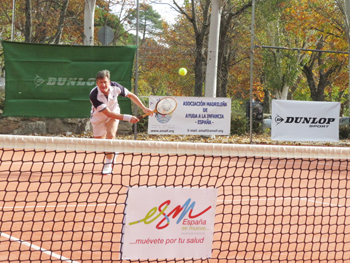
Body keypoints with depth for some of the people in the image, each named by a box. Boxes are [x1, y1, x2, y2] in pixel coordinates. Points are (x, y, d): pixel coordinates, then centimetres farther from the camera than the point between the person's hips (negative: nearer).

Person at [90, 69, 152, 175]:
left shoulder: (115, 87, -25)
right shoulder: (94, 96, -35)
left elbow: (130, 95, -5)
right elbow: (108, 113, -34)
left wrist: (144, 108, -8)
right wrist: (127, 118, -38)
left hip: (114, 113, 1)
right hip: (98, 118, -1)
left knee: (111, 136, -25)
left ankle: (108, 165, -11)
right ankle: (113, 153, 43)